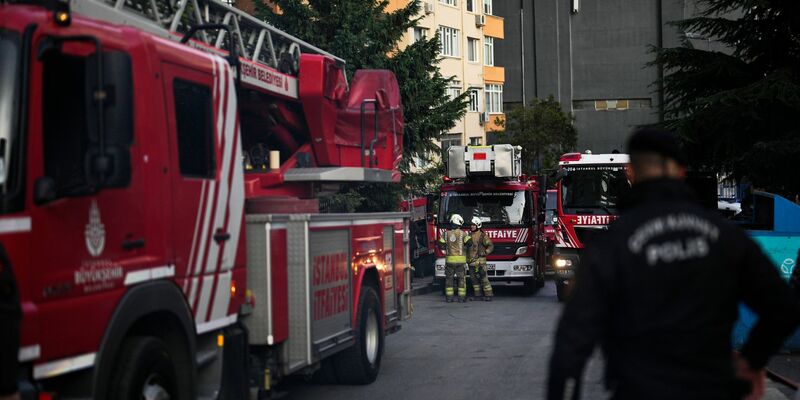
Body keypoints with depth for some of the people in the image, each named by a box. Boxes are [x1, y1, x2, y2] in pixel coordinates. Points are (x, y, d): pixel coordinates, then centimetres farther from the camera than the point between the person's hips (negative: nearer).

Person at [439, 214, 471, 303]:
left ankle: (449, 297, 8)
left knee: (449, 278, 9)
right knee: (461, 278, 5)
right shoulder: (462, 233, -6)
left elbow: (441, 244, 2)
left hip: (449, 259, 2)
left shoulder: (446, 233, 2)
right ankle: (461, 297, 4)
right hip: (461, 259, -2)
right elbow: (469, 243, -12)